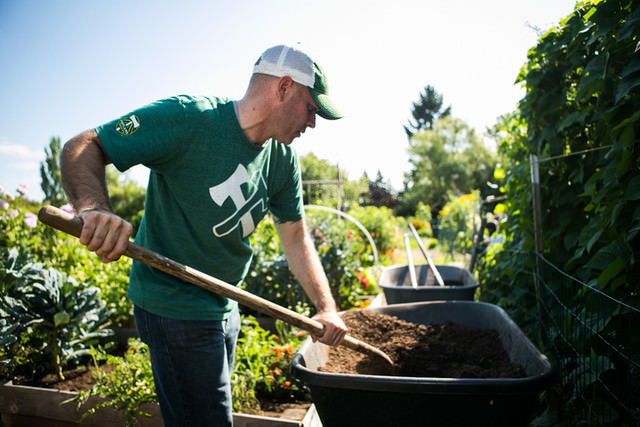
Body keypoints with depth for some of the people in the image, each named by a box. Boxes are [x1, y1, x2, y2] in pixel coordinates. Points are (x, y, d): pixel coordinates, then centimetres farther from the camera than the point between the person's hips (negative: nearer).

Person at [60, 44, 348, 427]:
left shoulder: (282, 160, -1)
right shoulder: (188, 118, -22)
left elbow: (296, 237, 4)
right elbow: (83, 148, -20)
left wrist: (326, 307, -5)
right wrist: (94, 208, -41)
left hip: (224, 305, 8)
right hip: (175, 305, -8)